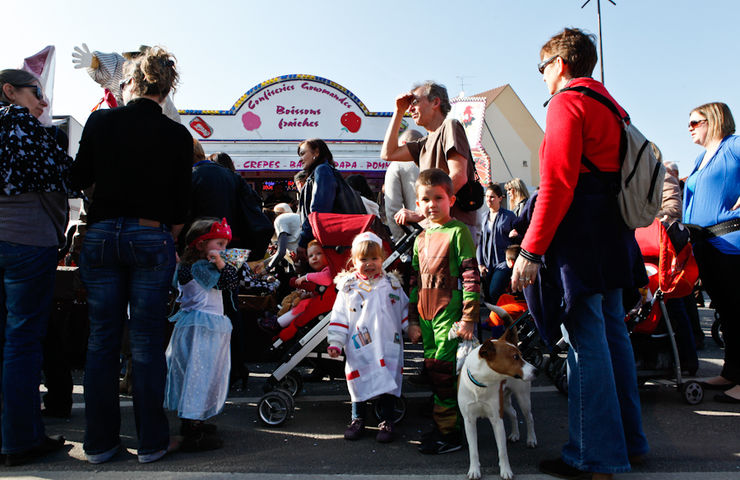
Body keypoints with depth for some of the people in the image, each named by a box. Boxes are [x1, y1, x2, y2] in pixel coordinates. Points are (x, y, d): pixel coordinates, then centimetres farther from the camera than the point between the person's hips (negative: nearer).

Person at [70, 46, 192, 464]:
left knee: (102, 339, 10)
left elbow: (80, 179, 10)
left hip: (101, 235, 2)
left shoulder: (100, 121, 1)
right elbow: (181, 203, -1)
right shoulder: (178, 136, -2)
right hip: (152, 238, -1)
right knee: (148, 342, 4)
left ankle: (100, 442, 19)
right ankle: (152, 442, 13)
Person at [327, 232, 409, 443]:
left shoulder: (392, 284, 6)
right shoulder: (348, 287, 2)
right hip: (358, 347, 0)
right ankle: (358, 418, 27)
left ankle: (386, 421, 20)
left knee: (388, 381, 2)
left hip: (388, 347, 1)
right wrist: (335, 342, -4)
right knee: (359, 382, 7)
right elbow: (339, 316, 1)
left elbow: (405, 310, 14)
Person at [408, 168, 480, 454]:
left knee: (442, 371, -7)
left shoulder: (458, 232, -6)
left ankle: (448, 433, 5)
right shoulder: (420, 239, 14)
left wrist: (469, 318, -15)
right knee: (433, 369, 11)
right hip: (426, 316, 7)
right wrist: (413, 320, 16)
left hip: (449, 313, -7)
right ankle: (444, 423, 24)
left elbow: (471, 277, -11)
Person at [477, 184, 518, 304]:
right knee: (487, 295, 0)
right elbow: (480, 242, 13)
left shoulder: (509, 216, 2)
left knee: (494, 293, -18)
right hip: (487, 263, 4)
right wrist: (480, 264, 6)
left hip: (503, 262, -4)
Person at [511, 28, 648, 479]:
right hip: (612, 236, 10)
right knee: (612, 332, 15)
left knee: (587, 341, -6)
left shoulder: (567, 103, -9)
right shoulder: (609, 104, 20)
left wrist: (531, 250, -19)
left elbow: (557, 184, -19)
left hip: (578, 236, -9)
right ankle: (628, 438, 27)